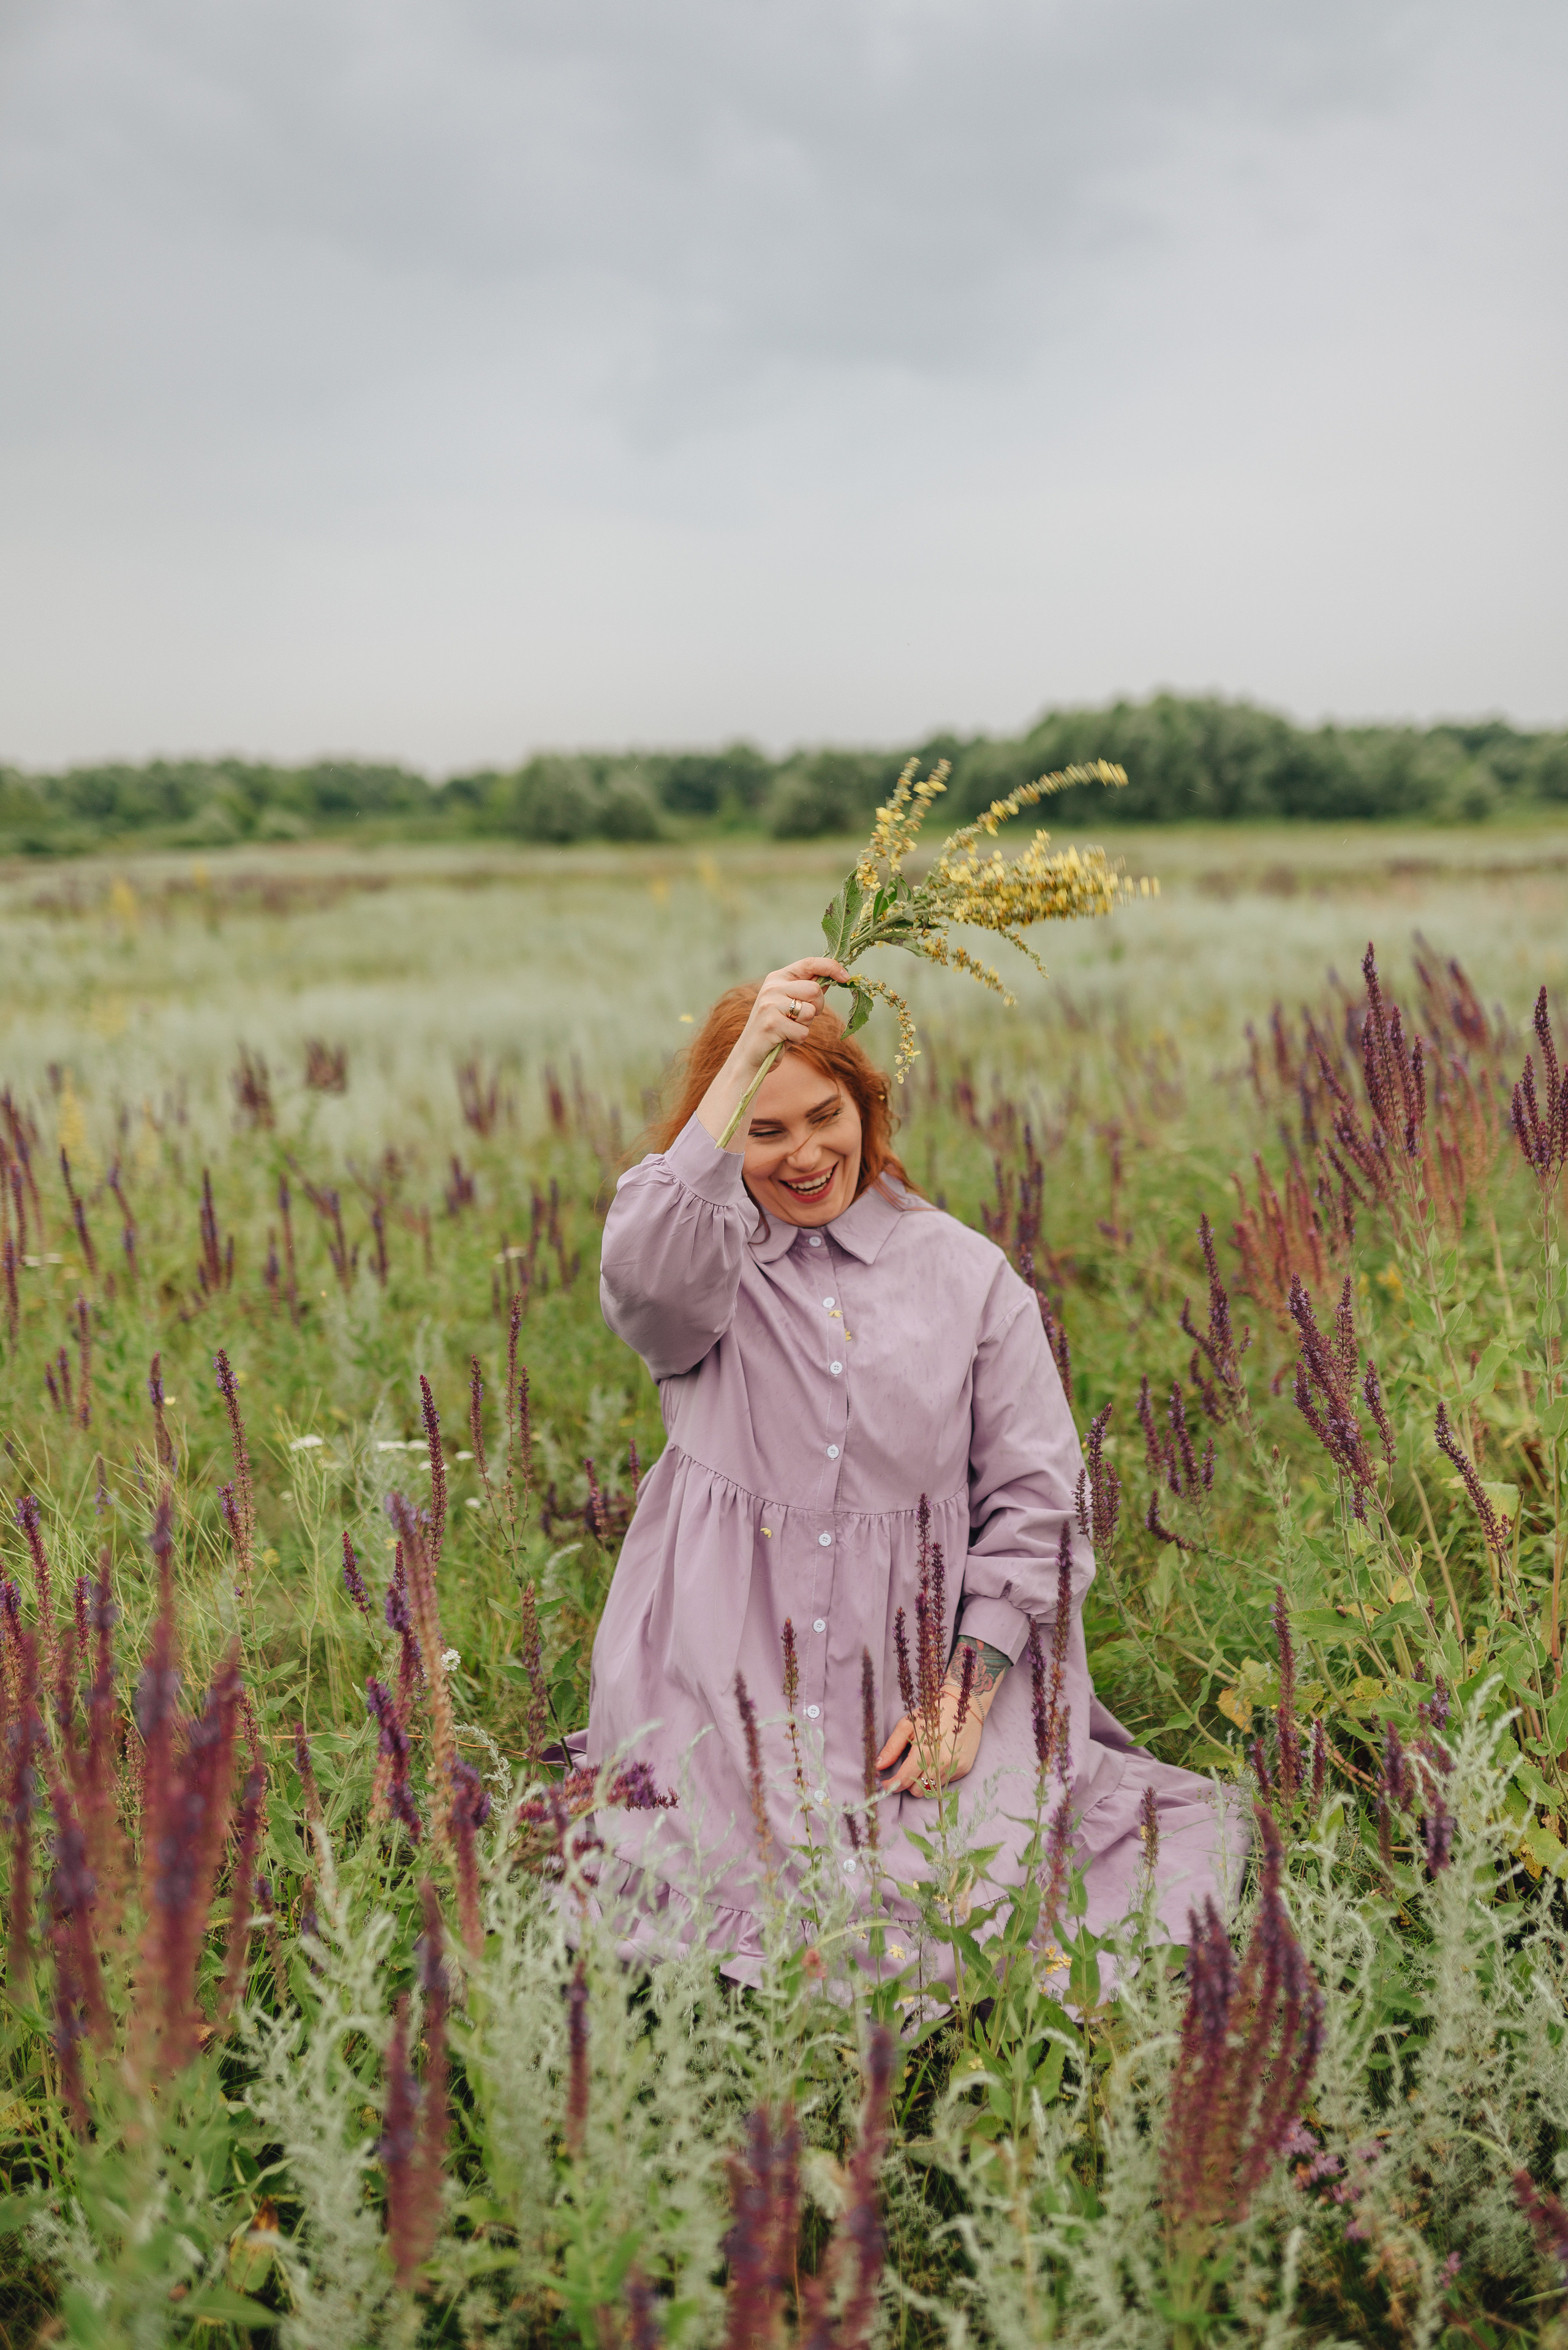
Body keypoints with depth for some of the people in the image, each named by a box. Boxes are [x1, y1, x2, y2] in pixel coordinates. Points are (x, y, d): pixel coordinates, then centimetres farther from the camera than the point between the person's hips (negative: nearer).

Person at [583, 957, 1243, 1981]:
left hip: (923, 1674, 1)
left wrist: (964, 1700, -8)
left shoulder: (966, 1272, 5)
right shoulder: (707, 1265, 4)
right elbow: (645, 1276, -24)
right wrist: (744, 1061, -27)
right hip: (735, 1685, -1)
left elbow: (1037, 1500, 2)